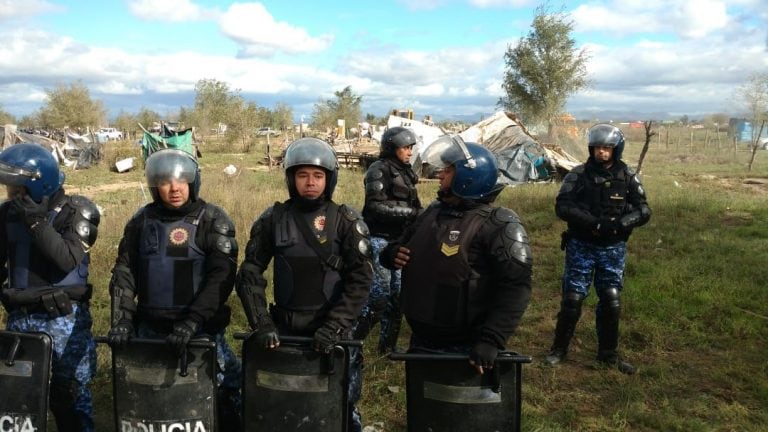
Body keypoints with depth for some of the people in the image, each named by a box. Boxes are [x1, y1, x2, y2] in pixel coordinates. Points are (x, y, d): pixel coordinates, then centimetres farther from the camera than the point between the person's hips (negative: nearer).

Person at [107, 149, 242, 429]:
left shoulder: (213, 221, -6)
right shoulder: (141, 221, 7)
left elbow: (221, 278, -14)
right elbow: (124, 272, 6)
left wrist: (191, 323, -22)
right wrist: (121, 320, -5)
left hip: (201, 330, -4)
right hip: (149, 329, 4)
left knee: (224, 395, -1)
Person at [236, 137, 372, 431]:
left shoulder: (346, 221, -6)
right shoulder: (272, 219, -1)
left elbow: (360, 279, -10)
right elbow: (250, 273, -1)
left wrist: (335, 326, -19)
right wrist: (262, 324, -11)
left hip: (333, 327, -1)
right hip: (284, 326, 2)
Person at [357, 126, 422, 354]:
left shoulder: (405, 172, 15)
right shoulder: (379, 170, -9)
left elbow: (413, 206, 21)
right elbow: (377, 206, -19)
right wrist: (411, 212, -19)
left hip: (399, 240, 8)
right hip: (380, 239, -8)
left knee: (397, 294, 10)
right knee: (379, 294, -9)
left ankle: (388, 345, 21)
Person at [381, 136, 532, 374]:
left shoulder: (498, 225, -15)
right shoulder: (433, 212, 7)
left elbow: (515, 287, -22)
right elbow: (402, 243, 19)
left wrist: (491, 341, -28)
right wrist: (391, 254, -5)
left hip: (467, 350, -7)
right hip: (421, 341, 7)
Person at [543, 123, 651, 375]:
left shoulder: (628, 178, 1)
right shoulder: (578, 175, -5)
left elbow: (644, 211, -3)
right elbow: (562, 207, -13)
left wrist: (619, 223, -22)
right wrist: (595, 222, -24)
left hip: (613, 249, 2)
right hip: (581, 247, -2)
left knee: (611, 302, 8)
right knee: (572, 299, 1)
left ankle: (608, 354, 24)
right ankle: (559, 349, 17)